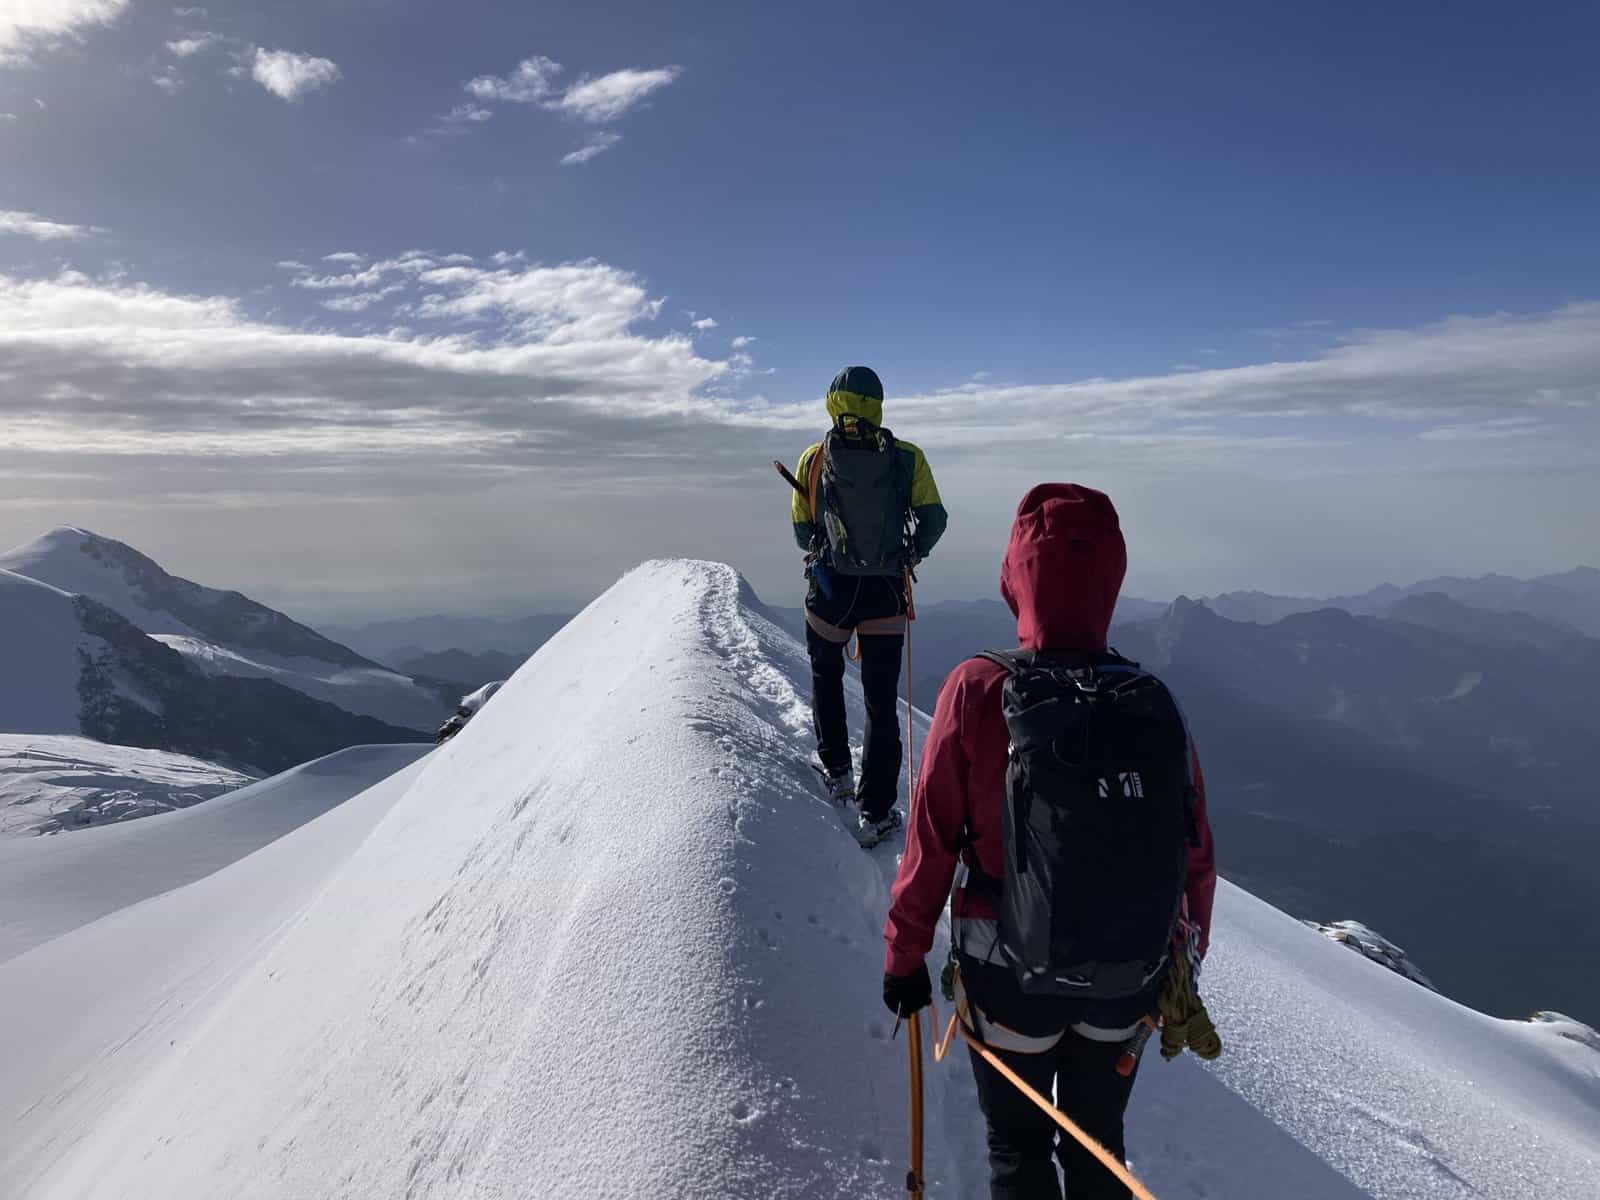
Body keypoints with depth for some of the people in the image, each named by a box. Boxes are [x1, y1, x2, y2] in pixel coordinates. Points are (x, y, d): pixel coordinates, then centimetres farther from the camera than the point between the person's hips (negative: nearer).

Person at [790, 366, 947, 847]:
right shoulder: (907, 458, -5)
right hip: (886, 592, 0)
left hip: (830, 589, 0)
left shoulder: (813, 459, -3)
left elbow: (802, 530, 2)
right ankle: (875, 812, 10)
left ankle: (836, 768, 32)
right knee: (881, 701, 8)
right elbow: (932, 519, -4)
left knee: (826, 673, 28)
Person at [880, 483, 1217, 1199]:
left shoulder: (978, 693, -22)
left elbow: (932, 843, -16)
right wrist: (1184, 967, 13)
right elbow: (1195, 860, -4)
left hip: (1011, 976, -2)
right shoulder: (1156, 704, -13)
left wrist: (903, 956, -1)